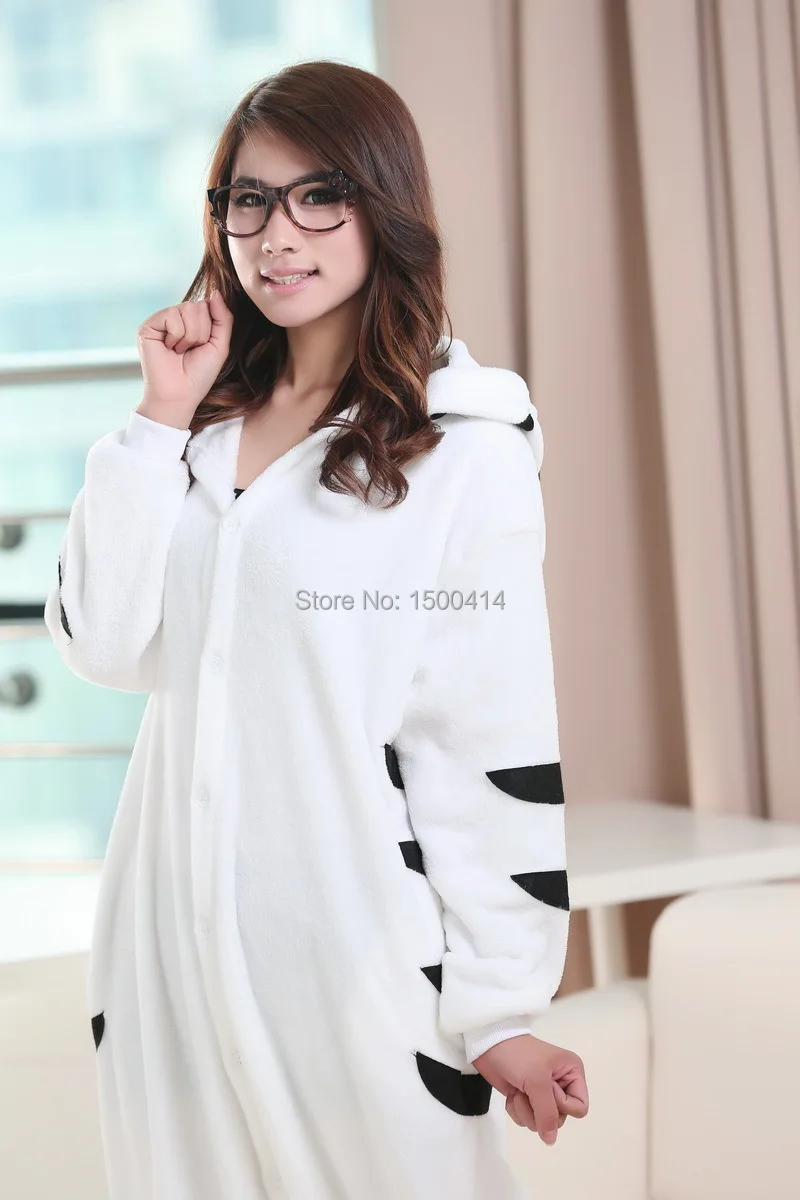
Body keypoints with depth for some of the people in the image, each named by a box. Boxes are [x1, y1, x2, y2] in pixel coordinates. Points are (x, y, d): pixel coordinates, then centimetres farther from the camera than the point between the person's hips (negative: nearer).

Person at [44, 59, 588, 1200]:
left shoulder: (467, 444, -6)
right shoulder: (210, 428, 10)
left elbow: (499, 732, -9)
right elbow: (103, 644, 1)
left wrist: (502, 1008, -10)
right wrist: (162, 419, -3)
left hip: (357, 947, -5)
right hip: (177, 937, 5)